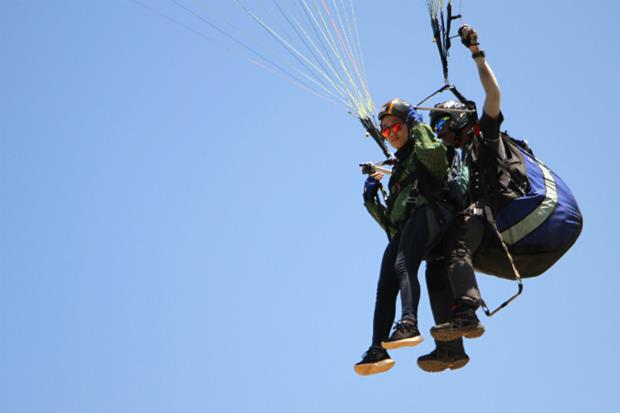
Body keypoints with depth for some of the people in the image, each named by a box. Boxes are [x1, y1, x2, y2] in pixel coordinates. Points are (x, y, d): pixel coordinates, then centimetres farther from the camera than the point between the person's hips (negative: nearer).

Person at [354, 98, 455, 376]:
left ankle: (408, 324, -47)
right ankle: (378, 350, -22)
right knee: (385, 284, -13)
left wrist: (418, 124, 1)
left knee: (404, 266, -31)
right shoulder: (398, 169, 36)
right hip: (402, 228, 7)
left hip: (428, 212, -6)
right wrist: (371, 199, 20)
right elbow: (389, 221, 33)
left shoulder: (424, 151, 16)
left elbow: (434, 152, -14)